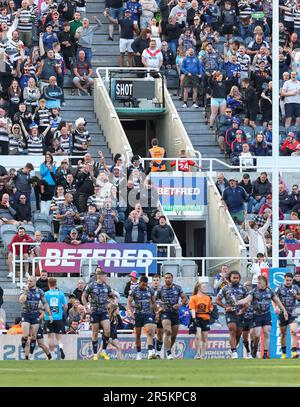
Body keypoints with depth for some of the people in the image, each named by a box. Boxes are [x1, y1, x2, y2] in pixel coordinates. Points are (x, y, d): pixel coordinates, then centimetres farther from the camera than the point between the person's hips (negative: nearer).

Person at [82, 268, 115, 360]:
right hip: (94, 312, -3)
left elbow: (111, 296, 22)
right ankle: (95, 354, 11)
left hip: (104, 311, 3)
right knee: (95, 333, 2)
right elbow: (83, 297, 3)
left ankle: (103, 351, 0)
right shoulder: (91, 286, -5)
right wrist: (86, 307, -5)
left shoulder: (107, 286, 6)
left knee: (107, 330, -13)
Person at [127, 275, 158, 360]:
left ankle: (150, 352, -29)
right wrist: (130, 312, -19)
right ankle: (139, 353, 19)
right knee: (138, 335, 6)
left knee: (150, 332, -18)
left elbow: (154, 302, 15)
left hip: (148, 314, 1)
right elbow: (129, 302, -5)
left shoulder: (150, 290, 5)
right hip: (138, 314, -1)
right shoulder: (134, 290, -4)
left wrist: (155, 313, 15)